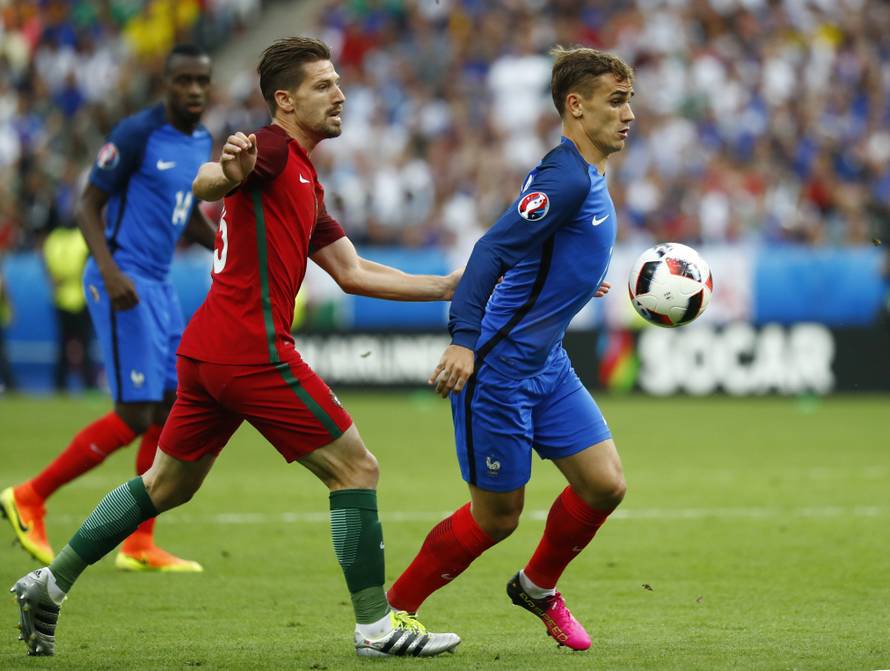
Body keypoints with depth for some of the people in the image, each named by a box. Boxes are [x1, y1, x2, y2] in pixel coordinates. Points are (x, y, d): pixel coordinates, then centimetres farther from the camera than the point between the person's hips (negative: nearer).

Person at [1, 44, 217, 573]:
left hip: (158, 285, 9)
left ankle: (140, 546, 9)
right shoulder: (137, 133, -12)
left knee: (173, 411, 3)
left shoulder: (201, 142, 12)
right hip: (125, 283, -8)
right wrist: (110, 271, -23)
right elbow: (89, 205, -10)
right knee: (135, 418, -12)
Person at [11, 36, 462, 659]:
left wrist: (446, 286, 16)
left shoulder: (305, 186, 22)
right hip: (252, 349, -10)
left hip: (206, 350, 10)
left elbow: (353, 273, 20)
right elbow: (205, 185, -27)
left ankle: (50, 585, 22)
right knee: (356, 468, -4)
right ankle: (377, 625, -3)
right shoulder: (273, 147, -7)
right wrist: (228, 172, -51)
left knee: (166, 485, 19)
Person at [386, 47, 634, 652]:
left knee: (604, 485, 3)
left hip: (546, 364, 9)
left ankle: (538, 587, 27)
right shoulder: (566, 178, -19)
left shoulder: (587, 176, 11)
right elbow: (493, 250, -27)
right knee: (496, 519, 0)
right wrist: (464, 340, -35)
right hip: (496, 368, -9)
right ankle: (393, 611, 17)